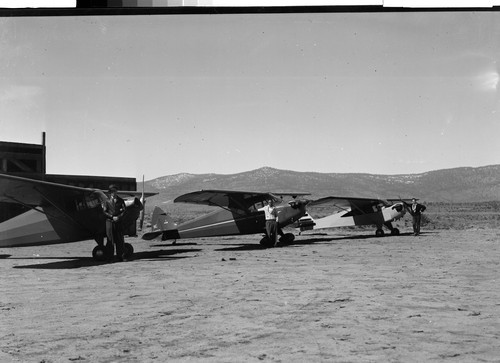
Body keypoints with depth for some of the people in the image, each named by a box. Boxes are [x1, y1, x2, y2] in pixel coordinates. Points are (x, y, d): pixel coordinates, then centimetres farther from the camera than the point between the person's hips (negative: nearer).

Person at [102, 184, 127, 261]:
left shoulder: (120, 200, 9)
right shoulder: (107, 201, 7)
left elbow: (124, 210, 4)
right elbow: (105, 212, 1)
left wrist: (118, 217, -11)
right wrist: (112, 217, -11)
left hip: (118, 222, 1)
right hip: (109, 221, -1)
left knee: (119, 240, 0)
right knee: (110, 240, 0)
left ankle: (120, 256, 4)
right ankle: (110, 257, 5)